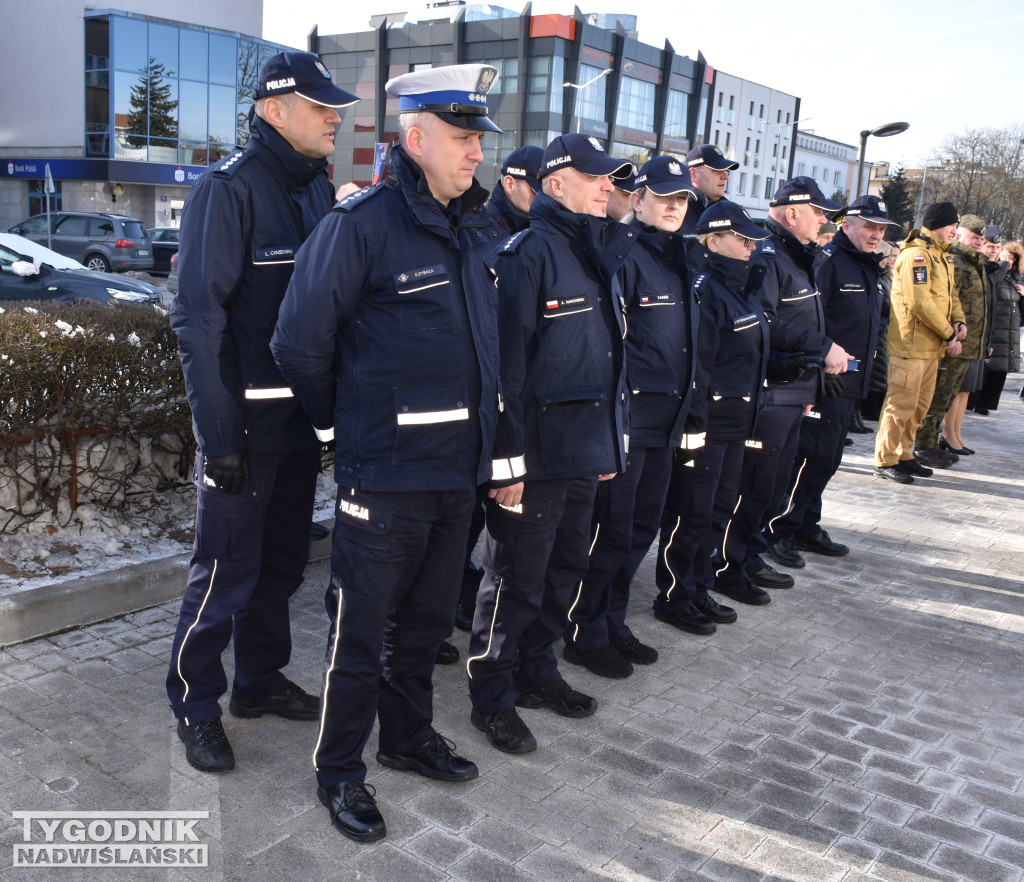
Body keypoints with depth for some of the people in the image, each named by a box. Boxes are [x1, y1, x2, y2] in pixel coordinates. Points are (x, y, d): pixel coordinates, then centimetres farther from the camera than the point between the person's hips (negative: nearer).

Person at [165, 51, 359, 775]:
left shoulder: (319, 188, 10)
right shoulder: (231, 187, -12)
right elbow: (199, 317, -16)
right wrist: (219, 434, -19)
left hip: (303, 416, 7)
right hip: (246, 420, -7)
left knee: (283, 559, 17)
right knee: (226, 570, 1)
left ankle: (260, 679, 33)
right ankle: (196, 705, 20)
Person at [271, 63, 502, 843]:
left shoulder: (470, 231, 11)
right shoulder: (360, 223, -13)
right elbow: (301, 345, -11)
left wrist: (487, 446, 15)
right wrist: (346, 424, 1)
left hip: (457, 471, 7)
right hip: (384, 475, -7)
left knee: (426, 620, 20)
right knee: (362, 632, 6)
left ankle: (410, 735, 40)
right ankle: (339, 771, 25)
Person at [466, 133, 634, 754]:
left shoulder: (604, 254, 15)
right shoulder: (528, 253, -13)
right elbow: (506, 361, -18)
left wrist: (613, 441, 19)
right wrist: (506, 461, -20)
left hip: (585, 450, 9)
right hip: (536, 454, -8)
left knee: (565, 569, 18)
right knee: (516, 580, 2)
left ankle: (537, 671, 36)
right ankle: (492, 698, 18)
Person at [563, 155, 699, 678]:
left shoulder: (679, 258, 16)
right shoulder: (623, 255, -11)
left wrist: (685, 412, 20)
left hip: (666, 417, 9)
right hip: (628, 414, -9)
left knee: (642, 527, 15)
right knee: (609, 530, -2)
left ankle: (612, 622, 29)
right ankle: (585, 634, 13)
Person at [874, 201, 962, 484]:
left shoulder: (941, 256, 18)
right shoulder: (916, 255, -14)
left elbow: (949, 293, 21)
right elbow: (919, 302, -22)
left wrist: (958, 321, 1)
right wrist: (948, 334, -17)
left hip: (932, 345, 10)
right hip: (911, 344, -10)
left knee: (920, 406, 16)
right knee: (901, 404, -6)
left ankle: (903, 455, 27)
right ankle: (885, 462, 2)